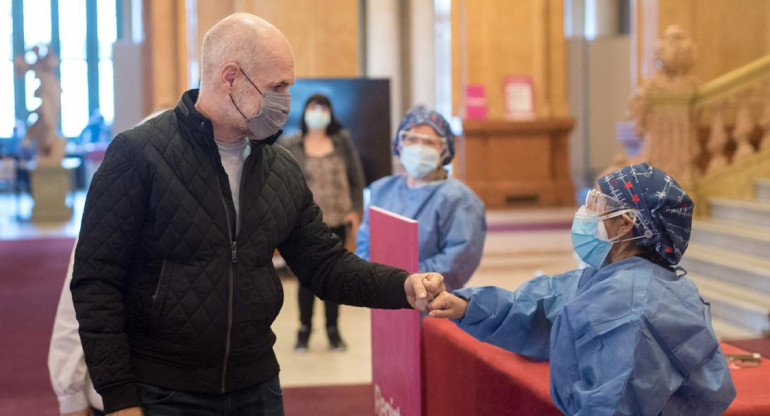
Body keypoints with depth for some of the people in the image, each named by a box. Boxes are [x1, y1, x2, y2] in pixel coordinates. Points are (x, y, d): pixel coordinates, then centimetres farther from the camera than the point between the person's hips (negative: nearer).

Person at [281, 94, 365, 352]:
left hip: (337, 221, 2)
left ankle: (333, 329, 20)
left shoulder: (343, 142, 4)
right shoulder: (290, 146, 0)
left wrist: (356, 210, 0)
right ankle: (304, 329, 17)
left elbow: (356, 178, 6)